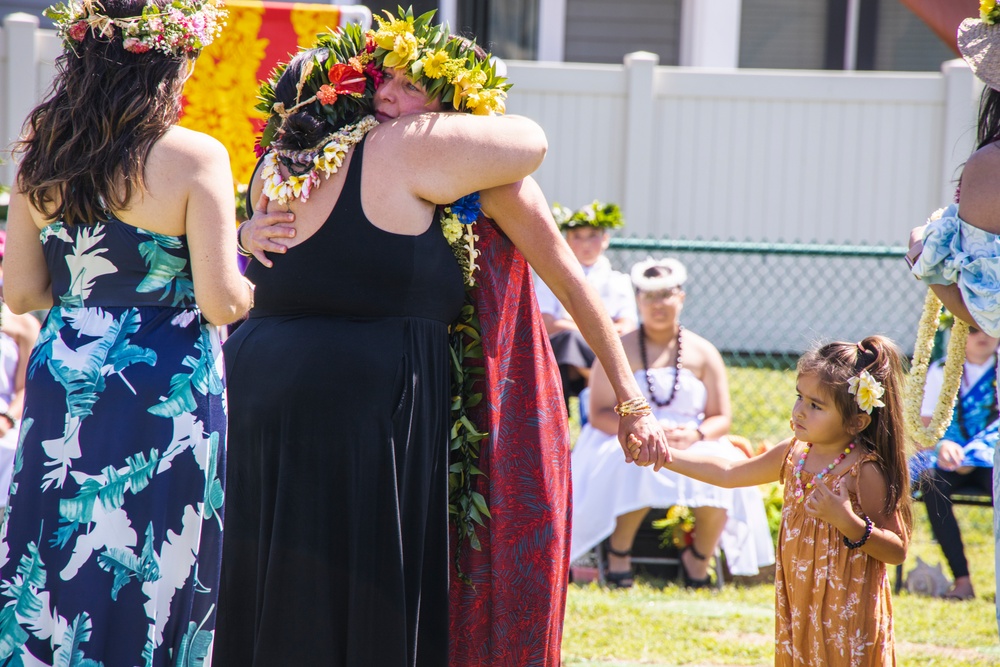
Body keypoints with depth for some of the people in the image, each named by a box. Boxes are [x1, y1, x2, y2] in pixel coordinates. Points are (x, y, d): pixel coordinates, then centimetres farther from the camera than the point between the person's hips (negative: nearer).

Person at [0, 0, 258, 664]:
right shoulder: (194, 158, -13)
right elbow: (221, 303, -16)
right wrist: (257, 281, 5)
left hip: (63, 387, 5)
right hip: (165, 397, -5)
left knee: (57, 570, 11)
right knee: (148, 582, 3)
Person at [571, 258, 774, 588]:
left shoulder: (702, 353, 10)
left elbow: (722, 419, 6)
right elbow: (599, 414, -5)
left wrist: (695, 434, -18)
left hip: (692, 445, 3)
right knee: (639, 469, -39)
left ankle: (699, 557, -3)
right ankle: (618, 554, -13)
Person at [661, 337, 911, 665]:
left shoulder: (865, 470, -16)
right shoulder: (793, 455, 4)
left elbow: (898, 550, -14)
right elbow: (728, 473, 17)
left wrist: (848, 522, -29)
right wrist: (663, 454, 13)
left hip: (847, 612, -7)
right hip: (800, 607, 7)